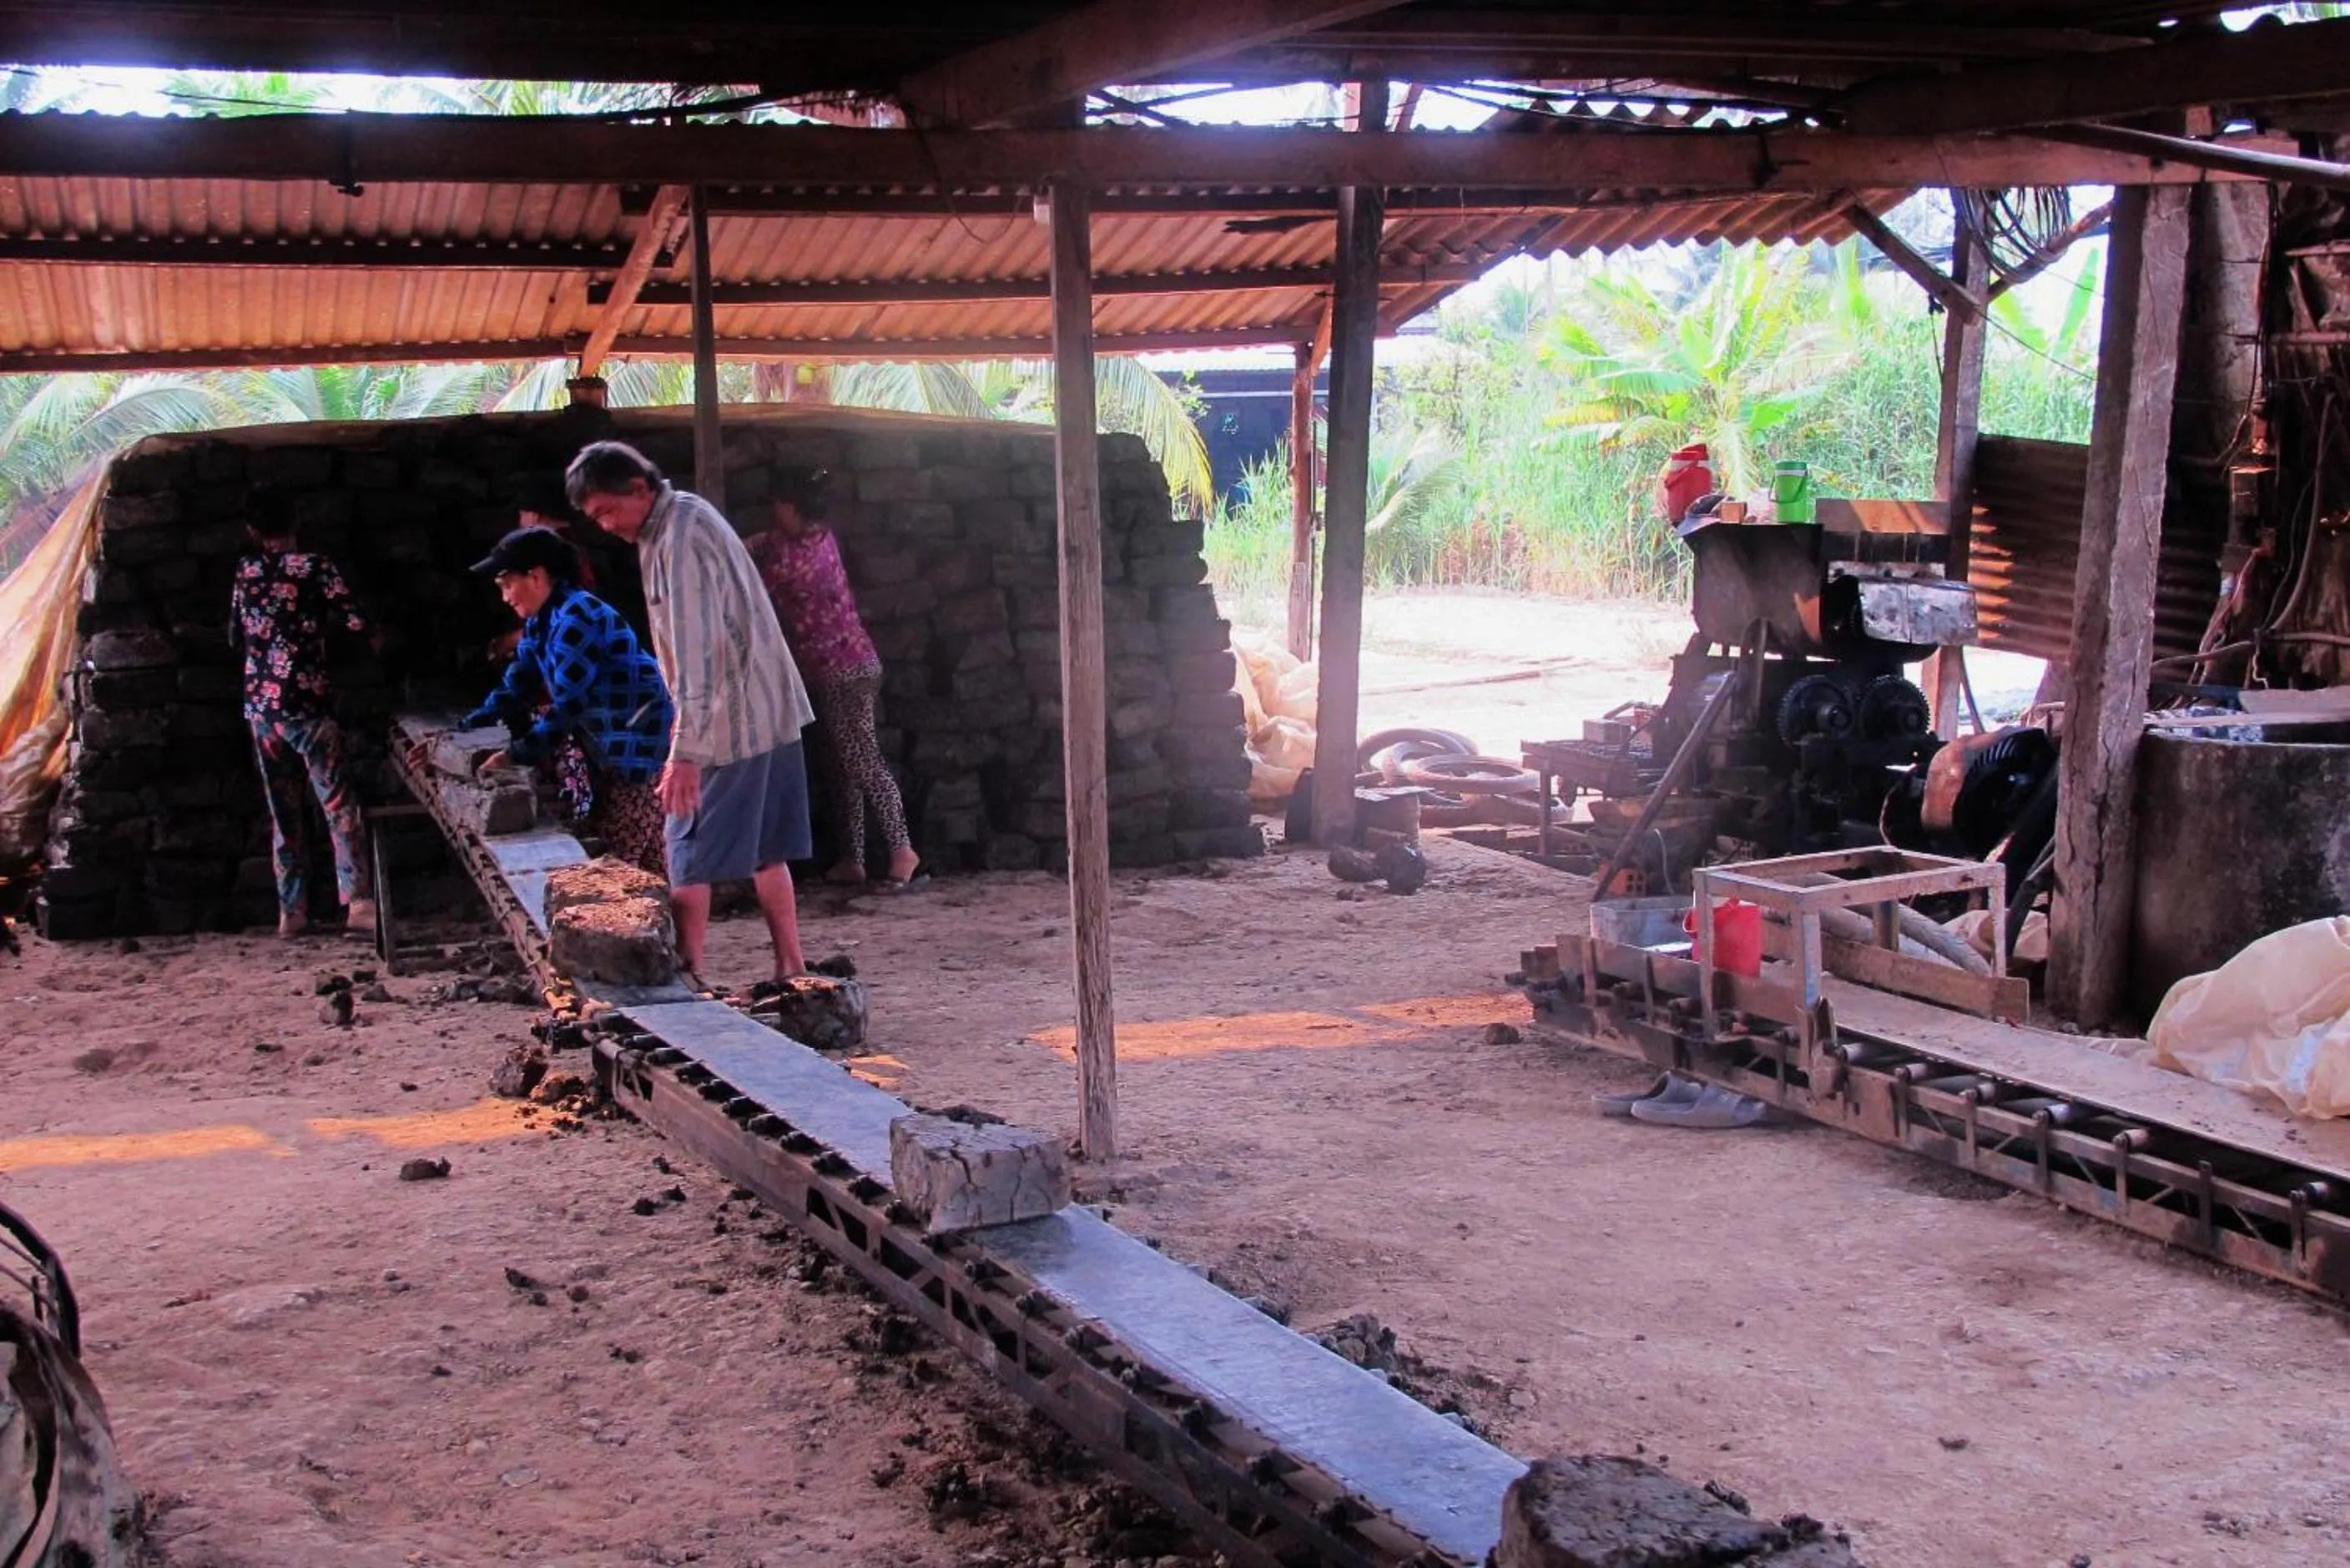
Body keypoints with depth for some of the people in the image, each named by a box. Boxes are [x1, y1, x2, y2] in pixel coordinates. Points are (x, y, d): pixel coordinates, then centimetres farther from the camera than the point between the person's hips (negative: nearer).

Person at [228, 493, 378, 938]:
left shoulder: (244, 573, 9)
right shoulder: (315, 567, -5)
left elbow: (235, 636, 20)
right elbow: (353, 620, -10)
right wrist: (375, 636, 11)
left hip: (260, 707, 5)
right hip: (308, 704, -5)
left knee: (284, 813, 11)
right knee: (339, 805, -6)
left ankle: (291, 911, 12)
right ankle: (358, 901, -16)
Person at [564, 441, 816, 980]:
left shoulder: (681, 537, -19)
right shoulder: (682, 520, 13)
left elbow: (698, 651, -26)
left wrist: (686, 750, -29)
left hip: (730, 723, -10)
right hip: (767, 713, 10)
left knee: (690, 859, -4)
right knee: (765, 852, 13)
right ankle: (791, 970, 16)